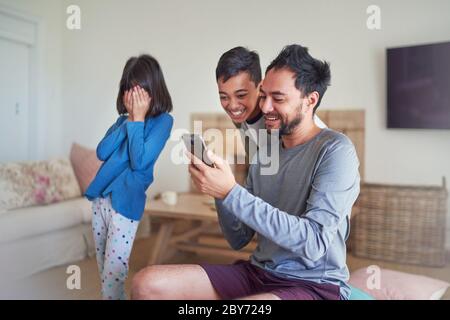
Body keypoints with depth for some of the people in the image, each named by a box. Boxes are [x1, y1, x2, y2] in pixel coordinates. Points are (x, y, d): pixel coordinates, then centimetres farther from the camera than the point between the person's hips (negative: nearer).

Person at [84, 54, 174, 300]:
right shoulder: (123, 118, 9)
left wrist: (138, 119, -15)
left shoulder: (163, 120, -8)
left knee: (113, 277, -4)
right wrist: (129, 119, -7)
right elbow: (101, 152, -3)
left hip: (125, 202, -6)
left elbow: (139, 161, -18)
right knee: (104, 271, 16)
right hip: (100, 197, 6)